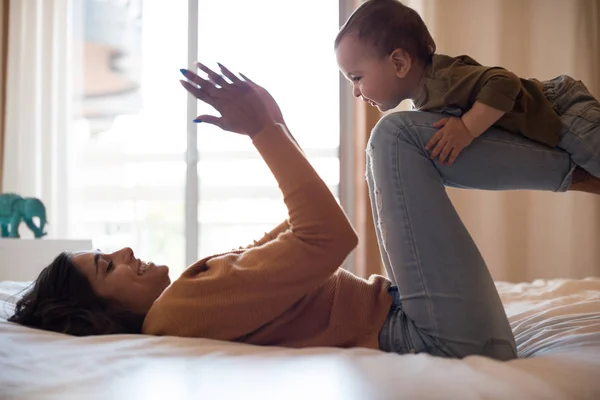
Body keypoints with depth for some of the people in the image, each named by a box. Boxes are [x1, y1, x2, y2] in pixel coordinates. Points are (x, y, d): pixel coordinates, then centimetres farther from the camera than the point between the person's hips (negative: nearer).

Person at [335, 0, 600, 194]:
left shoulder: (442, 81, -34)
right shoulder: (423, 102, -2)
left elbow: (504, 84, -44)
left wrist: (467, 129, -43)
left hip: (561, 111, -9)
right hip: (546, 123, 9)